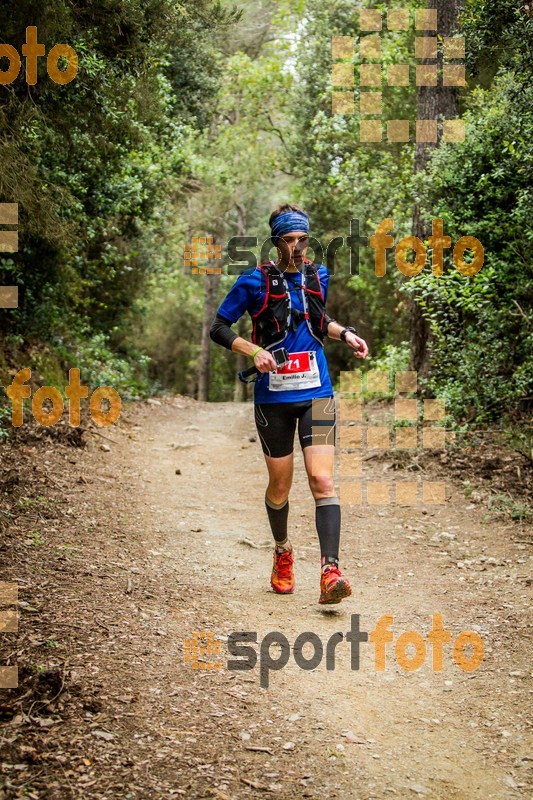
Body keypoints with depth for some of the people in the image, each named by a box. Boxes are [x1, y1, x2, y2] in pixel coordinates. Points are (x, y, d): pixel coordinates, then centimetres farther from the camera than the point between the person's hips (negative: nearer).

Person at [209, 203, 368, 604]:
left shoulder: (319, 276, 7)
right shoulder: (255, 281, -5)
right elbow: (219, 327, -1)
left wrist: (345, 333, 6)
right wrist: (255, 351, -16)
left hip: (316, 394, 2)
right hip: (274, 397, -1)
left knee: (322, 480, -14)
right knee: (280, 486, 11)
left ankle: (330, 572, -21)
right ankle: (283, 552, 39)